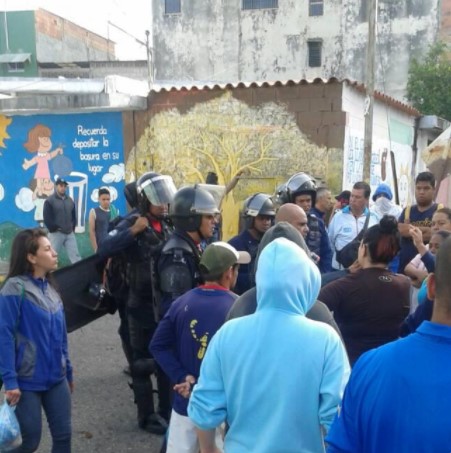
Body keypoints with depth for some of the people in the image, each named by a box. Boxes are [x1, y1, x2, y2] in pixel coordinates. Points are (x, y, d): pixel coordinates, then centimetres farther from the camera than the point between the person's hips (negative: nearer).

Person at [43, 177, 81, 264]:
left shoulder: (70, 200, 14)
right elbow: (47, 218, -9)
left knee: (75, 256, 1)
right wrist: (54, 229, -11)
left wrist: (72, 227, 7)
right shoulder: (49, 201, -4)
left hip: (69, 233, 5)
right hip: (56, 233, -5)